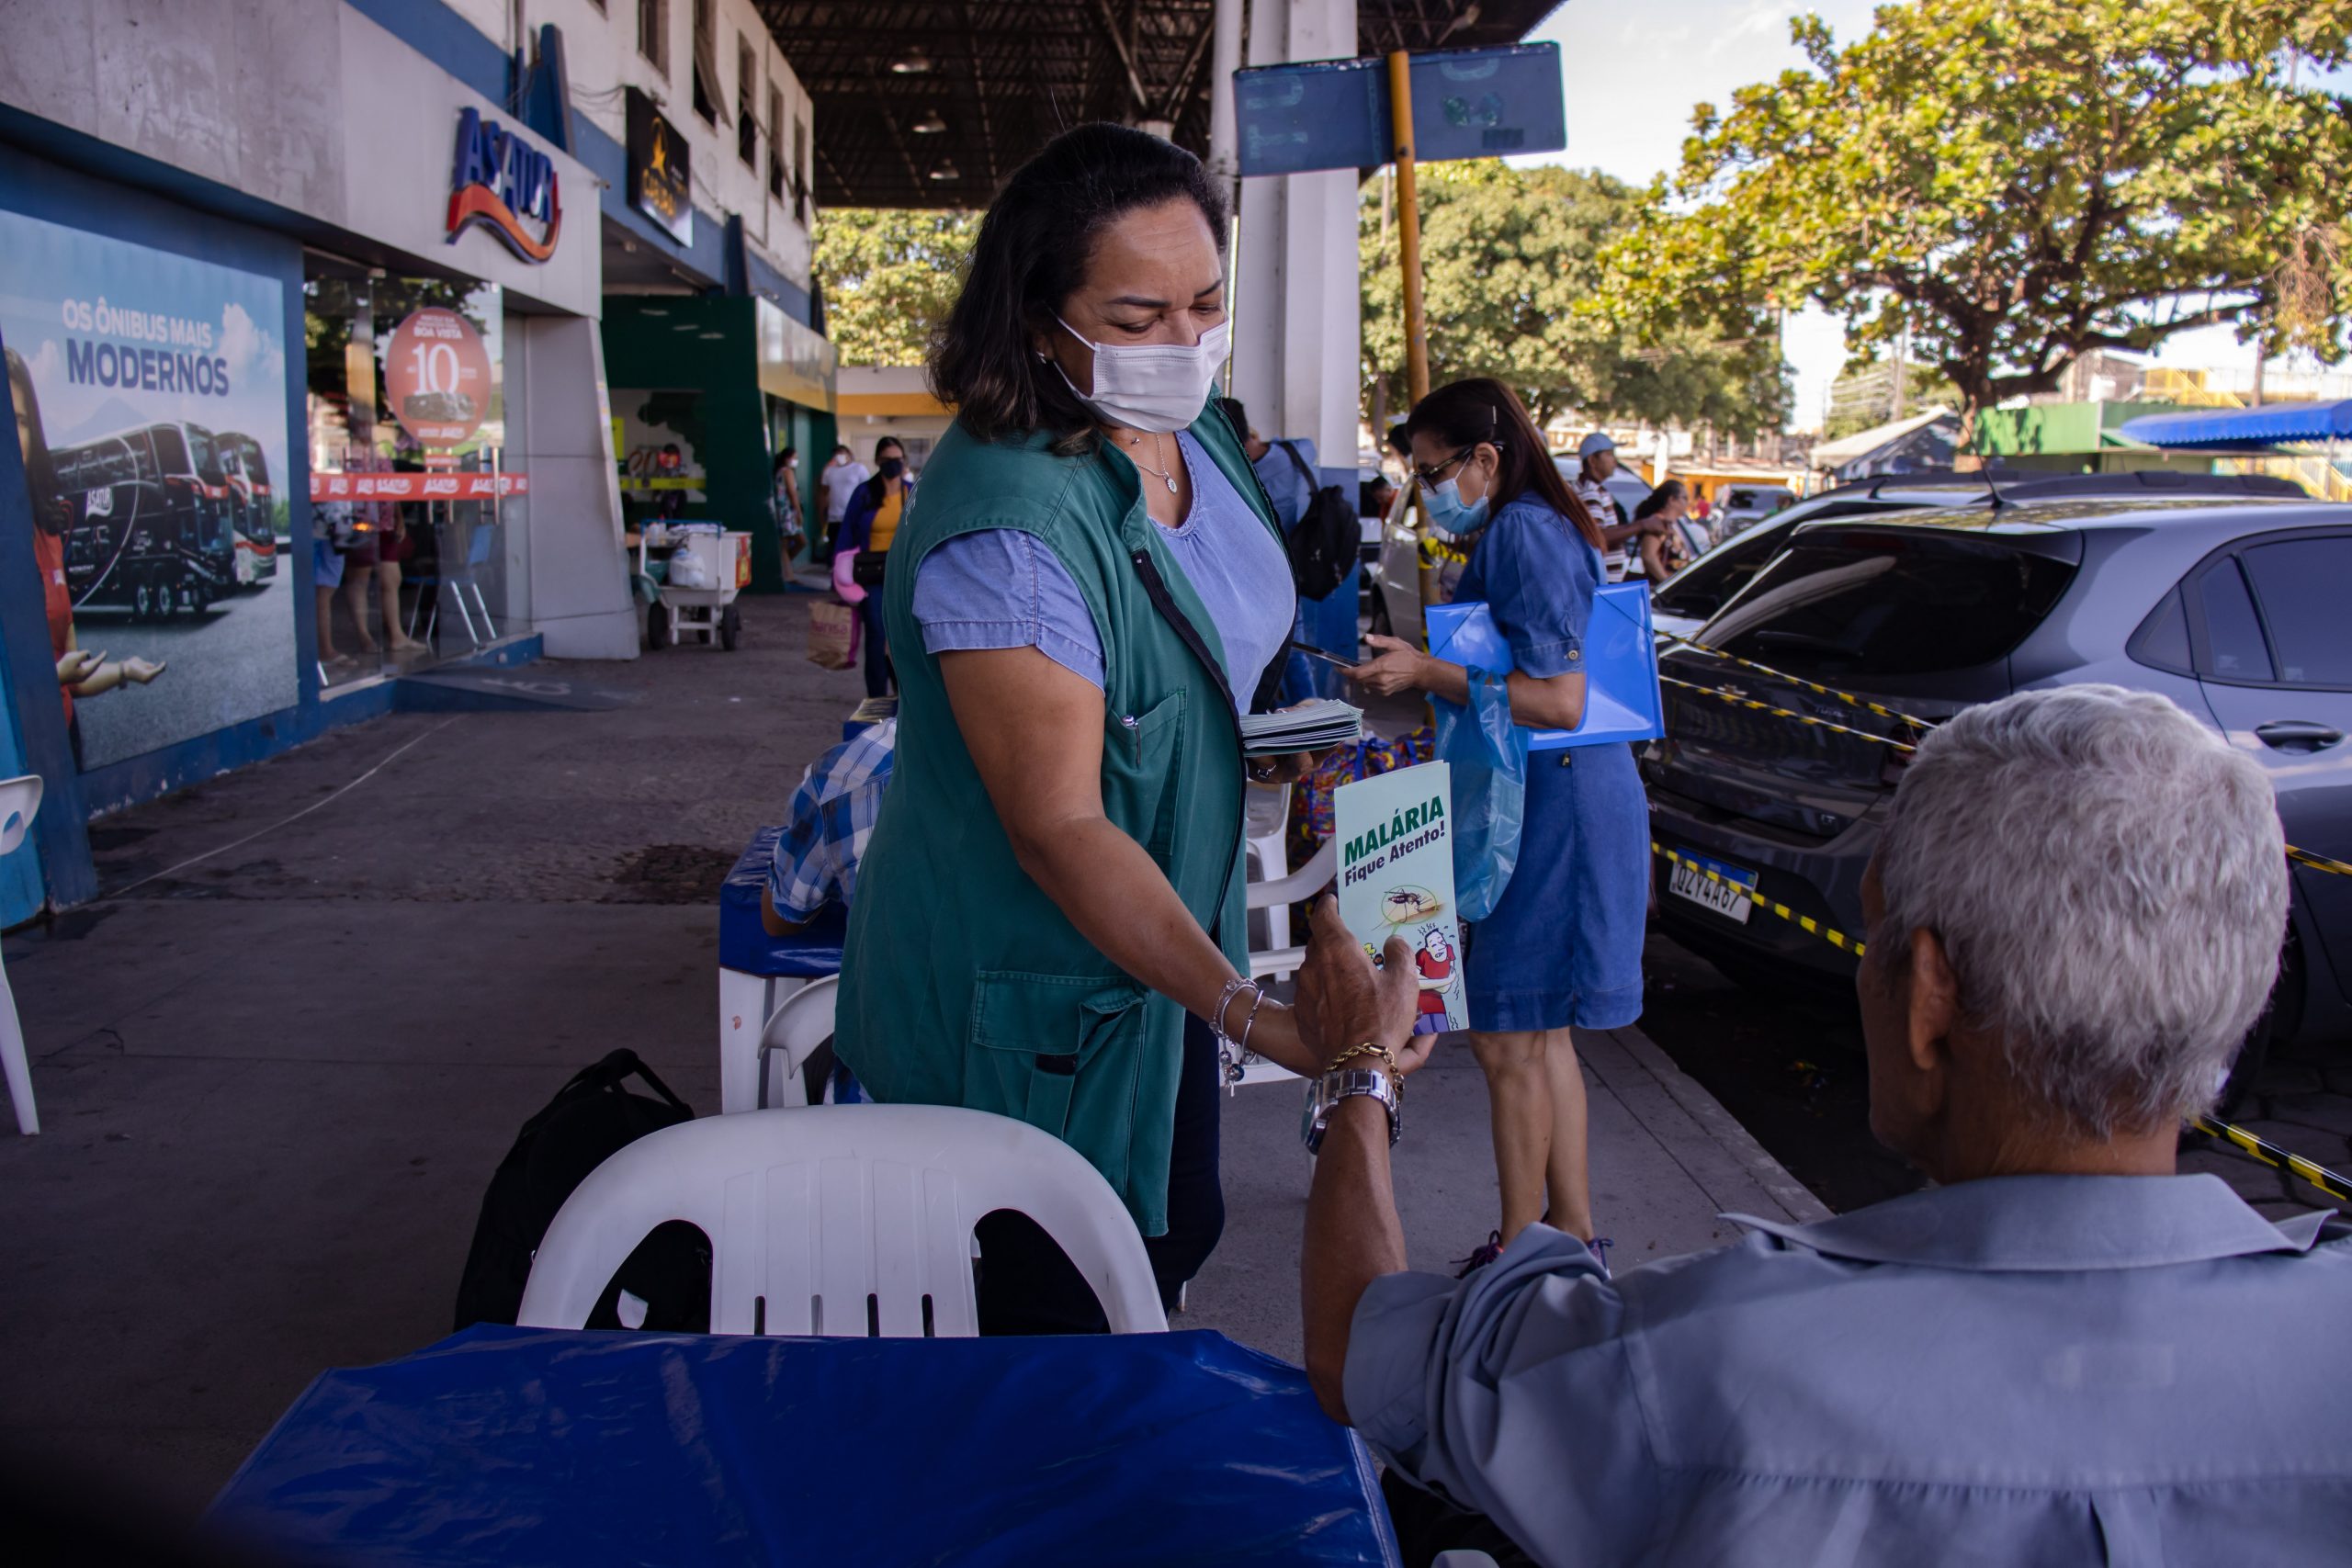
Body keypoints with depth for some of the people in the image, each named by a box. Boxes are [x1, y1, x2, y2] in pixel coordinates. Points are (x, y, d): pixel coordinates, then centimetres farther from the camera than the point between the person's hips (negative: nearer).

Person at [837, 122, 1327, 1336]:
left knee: (1176, 1237, 24)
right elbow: (1058, 828, -31)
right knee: (1065, 1321, 8)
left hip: (1159, 945, 9)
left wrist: (1290, 735, 6)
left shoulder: (1201, 439, 1)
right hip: (1029, 999, -9)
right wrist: (1249, 1011, -35)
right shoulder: (1007, 524, -30)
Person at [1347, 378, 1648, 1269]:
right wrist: (1417, 672, 16)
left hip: (1554, 808, -11)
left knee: (1508, 1041, -2)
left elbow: (1559, 701, -23)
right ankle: (1571, 1230, 29)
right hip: (1547, 805, 11)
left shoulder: (1523, 532, -16)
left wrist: (1425, 674, -20)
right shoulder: (1529, 529, 16)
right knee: (1541, 1036, 17)